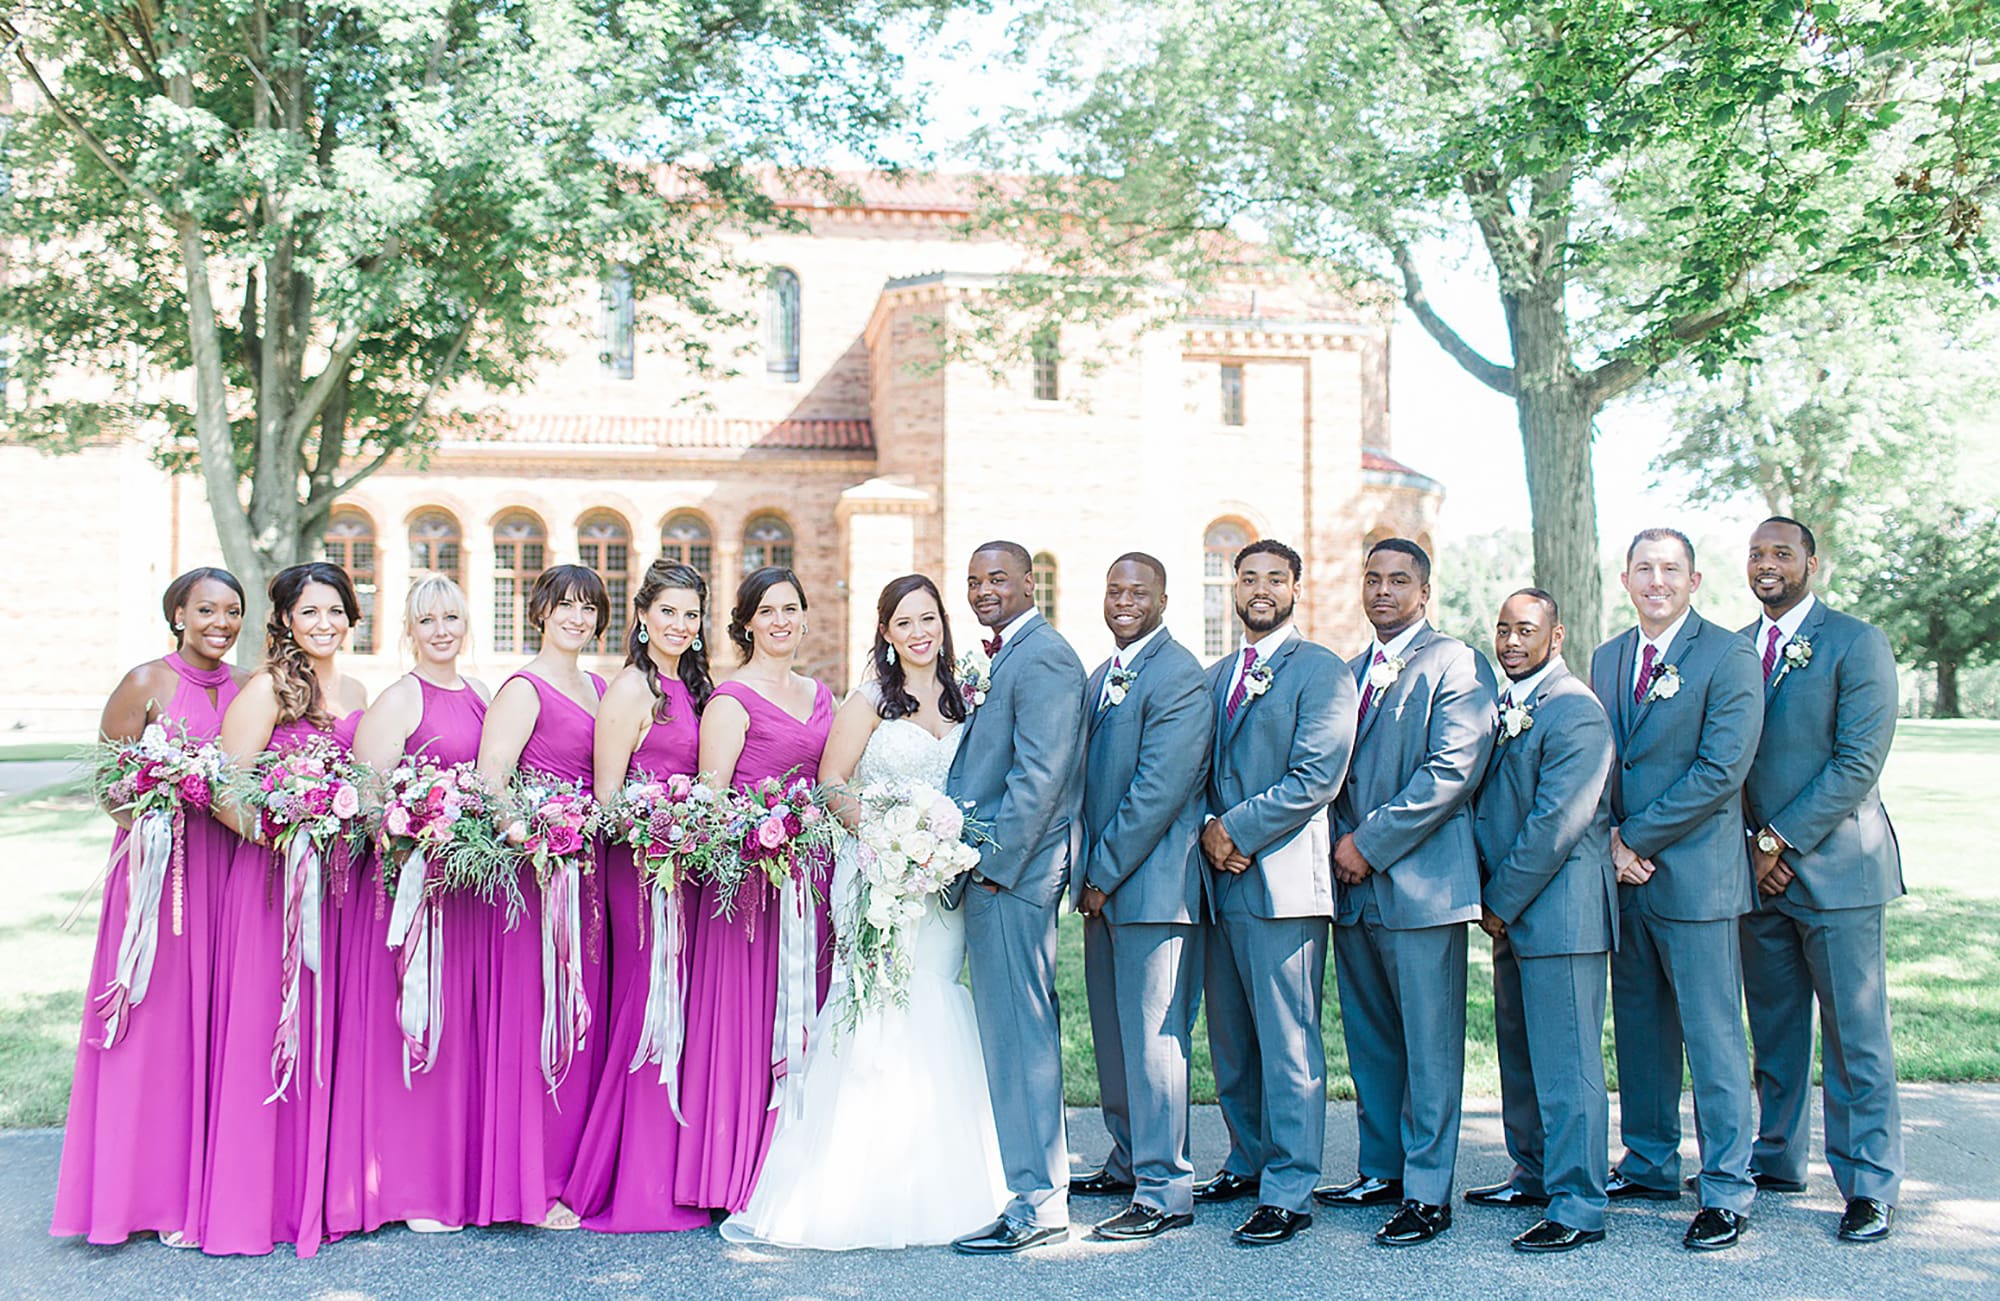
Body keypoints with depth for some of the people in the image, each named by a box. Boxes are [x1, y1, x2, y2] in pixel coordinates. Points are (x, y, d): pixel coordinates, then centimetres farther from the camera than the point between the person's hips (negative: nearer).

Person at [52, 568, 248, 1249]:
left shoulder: (248, 690, 11)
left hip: (226, 866, 4)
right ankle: (152, 1190, 8)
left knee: (214, 1019, 7)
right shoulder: (146, 684, -3)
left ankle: (211, 1182, 16)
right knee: (156, 1021, -2)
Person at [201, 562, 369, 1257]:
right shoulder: (267, 689, -6)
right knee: (264, 1033, -2)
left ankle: (315, 1192, 20)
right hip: (273, 878, -6)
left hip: (338, 879, 6)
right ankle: (256, 1200, 9)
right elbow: (225, 788, -11)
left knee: (326, 1032, 10)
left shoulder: (355, 693, 14)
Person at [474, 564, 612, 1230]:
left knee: (584, 1018, 10)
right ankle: (535, 1184, 3)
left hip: (589, 869, 8)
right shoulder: (523, 689, -6)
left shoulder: (598, 687, 17)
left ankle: (574, 1168, 18)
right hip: (539, 868, -7)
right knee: (539, 1019, -4)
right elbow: (489, 781, -16)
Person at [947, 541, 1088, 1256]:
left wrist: (993, 864, -18)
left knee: (1018, 1032, -6)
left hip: (1012, 873, -10)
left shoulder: (1042, 656, -13)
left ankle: (1039, 1203, 1)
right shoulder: (1003, 656, 19)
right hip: (988, 870, 10)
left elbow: (1040, 774, -19)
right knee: (1007, 1030, 15)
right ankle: (1029, 1180, 24)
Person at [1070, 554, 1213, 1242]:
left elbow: (1158, 790, -19)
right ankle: (1129, 1163, 29)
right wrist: (1083, 871, 9)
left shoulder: (1178, 677, -13)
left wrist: (1105, 875, -14)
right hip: (1102, 883, 9)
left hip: (1154, 886, -9)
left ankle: (1165, 1192, 3)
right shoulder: (1101, 678, 16)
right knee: (1113, 1035, 16)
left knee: (1152, 1038, -5)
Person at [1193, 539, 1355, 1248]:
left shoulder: (1321, 671, -4)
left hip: (1283, 878, -7)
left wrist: (1238, 830, -13)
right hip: (1220, 878, 7)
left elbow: (1316, 778, -13)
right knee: (1230, 1038, 14)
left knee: (1288, 1042, -4)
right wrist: (1208, 831, -2)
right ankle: (1249, 1161, 28)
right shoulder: (1216, 676, 18)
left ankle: (1288, 1191, 2)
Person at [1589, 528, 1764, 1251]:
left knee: (1712, 1034, -2)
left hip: (1695, 874, -6)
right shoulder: (1607, 659, 13)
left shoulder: (1728, 658, -7)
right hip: (1625, 869, 6)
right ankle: (1650, 1165, 27)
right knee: (1639, 1025, 14)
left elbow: (1721, 768, -15)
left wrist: (1637, 837, -14)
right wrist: (1610, 838, -4)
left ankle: (1727, 1190, 7)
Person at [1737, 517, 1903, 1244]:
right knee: (1774, 1032, 13)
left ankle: (1869, 1187, 9)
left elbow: (1858, 763, -13)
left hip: (1834, 866, -5)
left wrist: (1778, 840, -14)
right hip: (1759, 872, 5)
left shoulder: (1856, 644, -6)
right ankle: (1777, 1162, 25)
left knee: (1854, 1035, 0)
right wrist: (1751, 848, -3)